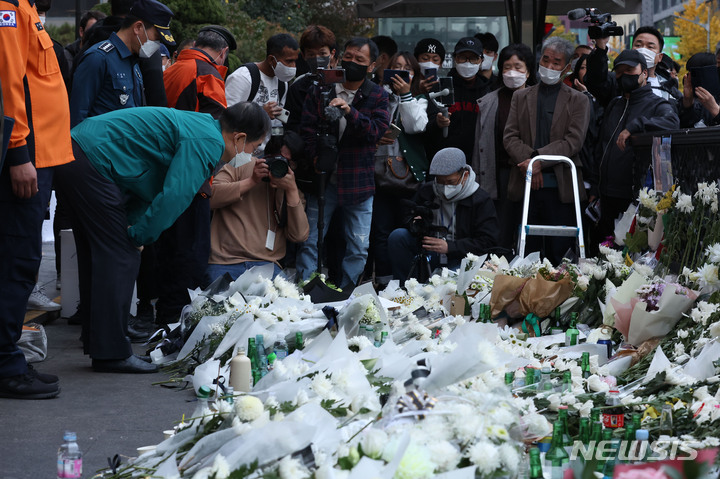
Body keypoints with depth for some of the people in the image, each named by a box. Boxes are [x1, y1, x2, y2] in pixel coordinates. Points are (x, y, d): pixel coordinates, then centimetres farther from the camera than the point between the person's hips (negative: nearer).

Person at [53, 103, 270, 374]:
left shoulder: (199, 127, 19)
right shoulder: (208, 142, -13)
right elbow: (174, 196, -21)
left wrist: (131, 225, 7)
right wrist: (139, 235, -10)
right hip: (92, 164, -11)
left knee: (96, 256, 16)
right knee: (119, 258, -8)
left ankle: (99, 346, 23)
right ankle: (112, 354, -5)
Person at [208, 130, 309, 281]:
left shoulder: (293, 192, 16)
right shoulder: (242, 165, 8)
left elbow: (299, 236, 0)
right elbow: (210, 196, -6)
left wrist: (292, 190, -6)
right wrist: (252, 181, -8)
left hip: (267, 265, 3)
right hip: (224, 263, -2)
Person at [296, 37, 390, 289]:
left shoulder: (377, 96, 3)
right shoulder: (320, 90, 5)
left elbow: (377, 131, -13)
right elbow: (307, 128, 1)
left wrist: (350, 112, -27)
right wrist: (317, 158, -14)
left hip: (359, 182, 0)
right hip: (324, 179, 0)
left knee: (359, 249, 3)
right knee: (310, 241, 0)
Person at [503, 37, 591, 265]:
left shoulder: (578, 101, 8)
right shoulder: (521, 97, 16)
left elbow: (574, 141, -5)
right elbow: (510, 137, 5)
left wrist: (538, 159, -16)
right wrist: (528, 162, -13)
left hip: (561, 188, -2)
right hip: (527, 186, 2)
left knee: (560, 252, -2)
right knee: (527, 252, 3)